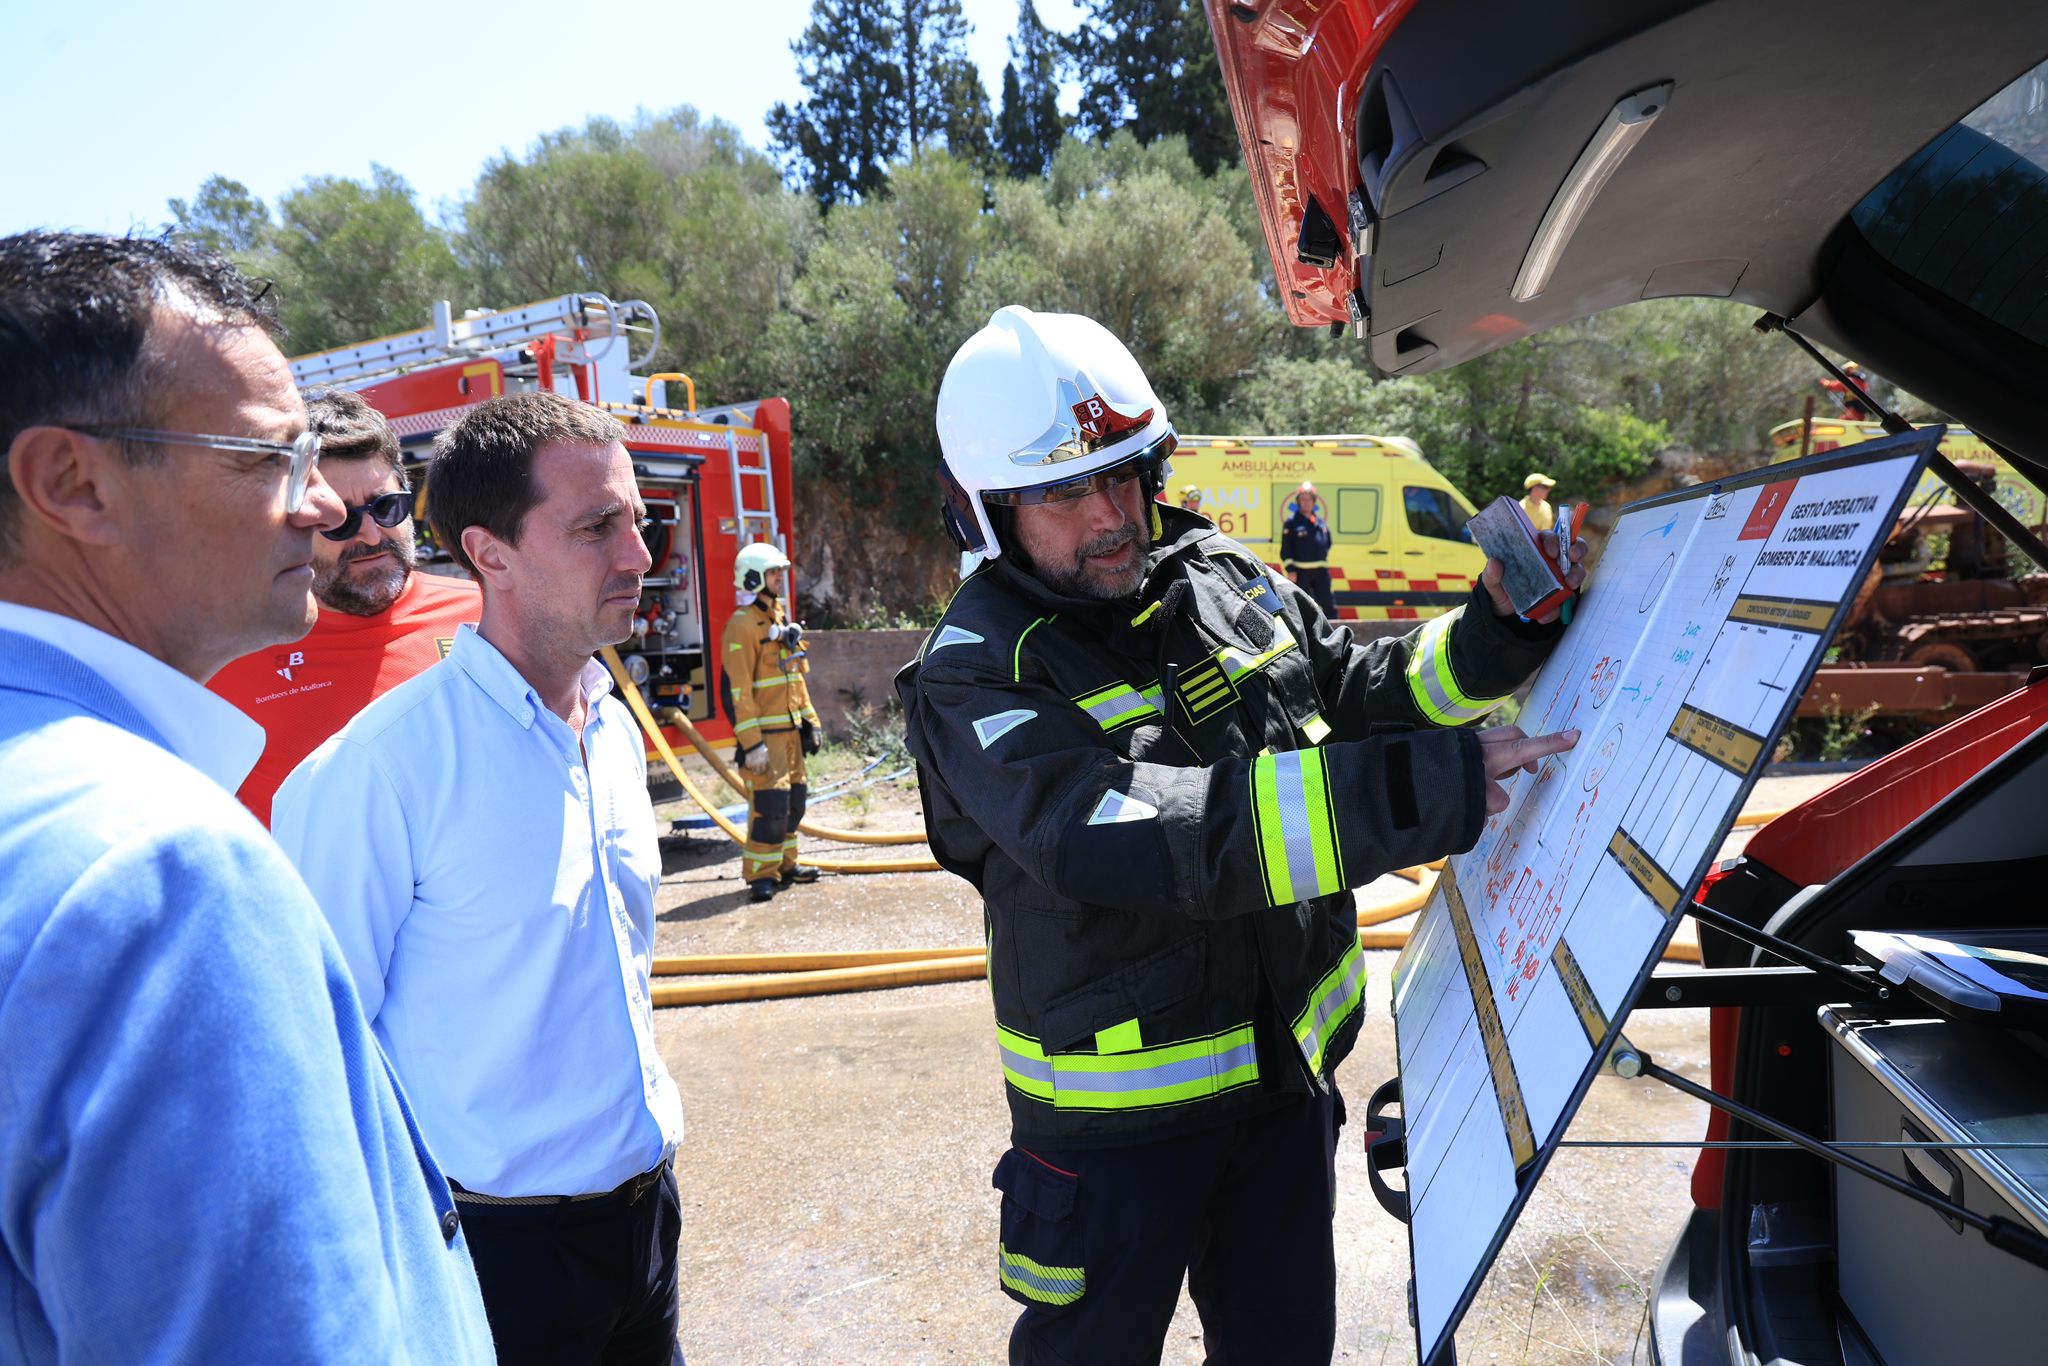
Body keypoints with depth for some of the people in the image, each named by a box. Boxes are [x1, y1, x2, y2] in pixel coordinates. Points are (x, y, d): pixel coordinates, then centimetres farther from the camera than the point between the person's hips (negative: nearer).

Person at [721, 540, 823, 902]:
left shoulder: (782, 620, 15)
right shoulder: (743, 625, -13)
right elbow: (737, 689, -17)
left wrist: (810, 722, 17)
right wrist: (751, 743, -21)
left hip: (790, 729, 9)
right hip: (764, 733, -9)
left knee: (794, 799, 14)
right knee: (770, 803, -10)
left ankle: (785, 863, 25)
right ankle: (760, 874, -1)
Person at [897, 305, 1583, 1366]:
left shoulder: (1228, 582, -2)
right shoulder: (977, 672, -21)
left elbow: (1362, 696, 11)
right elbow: (1112, 837, -37)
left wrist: (1495, 634, -9)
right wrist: (1422, 792, -40)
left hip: (1288, 1069, 6)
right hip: (1117, 1109, -5)